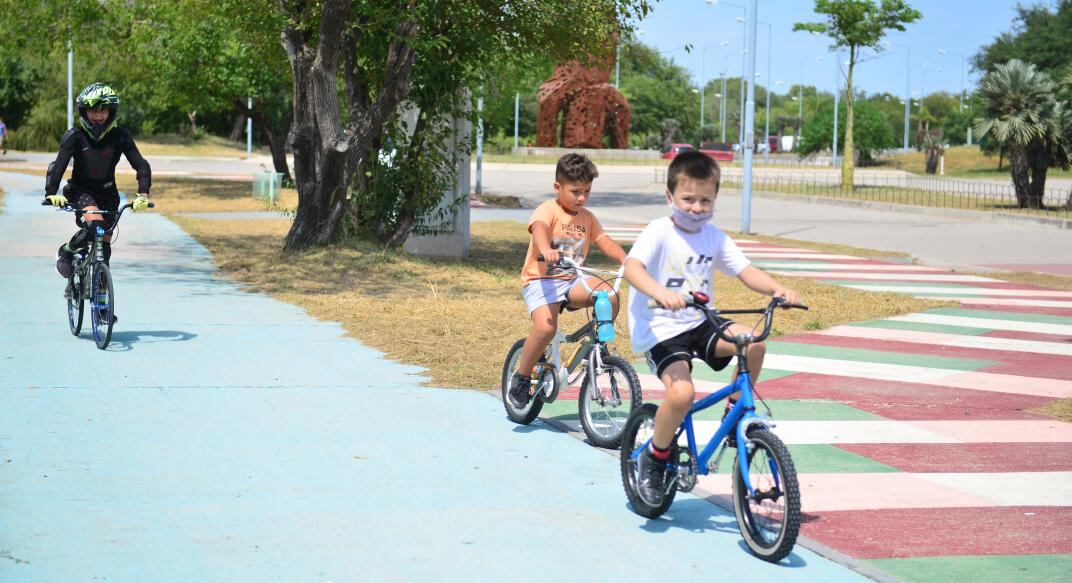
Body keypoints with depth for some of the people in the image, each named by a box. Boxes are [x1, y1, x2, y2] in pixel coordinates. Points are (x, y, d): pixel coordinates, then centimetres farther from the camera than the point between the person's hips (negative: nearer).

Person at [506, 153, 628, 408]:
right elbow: (539, 228, -29)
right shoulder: (548, 210, -8)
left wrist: (625, 259, -17)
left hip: (572, 280, 5)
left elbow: (604, 241, 3)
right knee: (546, 327, -30)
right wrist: (546, 250, -52)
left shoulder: (587, 217, 13)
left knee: (610, 296, -23)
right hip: (541, 279, -5)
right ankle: (520, 378, -9)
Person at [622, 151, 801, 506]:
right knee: (682, 393, -27)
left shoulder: (715, 238, 7)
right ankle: (654, 459, -2)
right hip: (660, 329, -6)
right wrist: (659, 292, -47)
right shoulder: (659, 232, -11)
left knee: (753, 344, -19)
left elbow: (746, 272, 0)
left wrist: (778, 289, -20)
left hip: (700, 324, 6)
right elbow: (632, 267, -27)